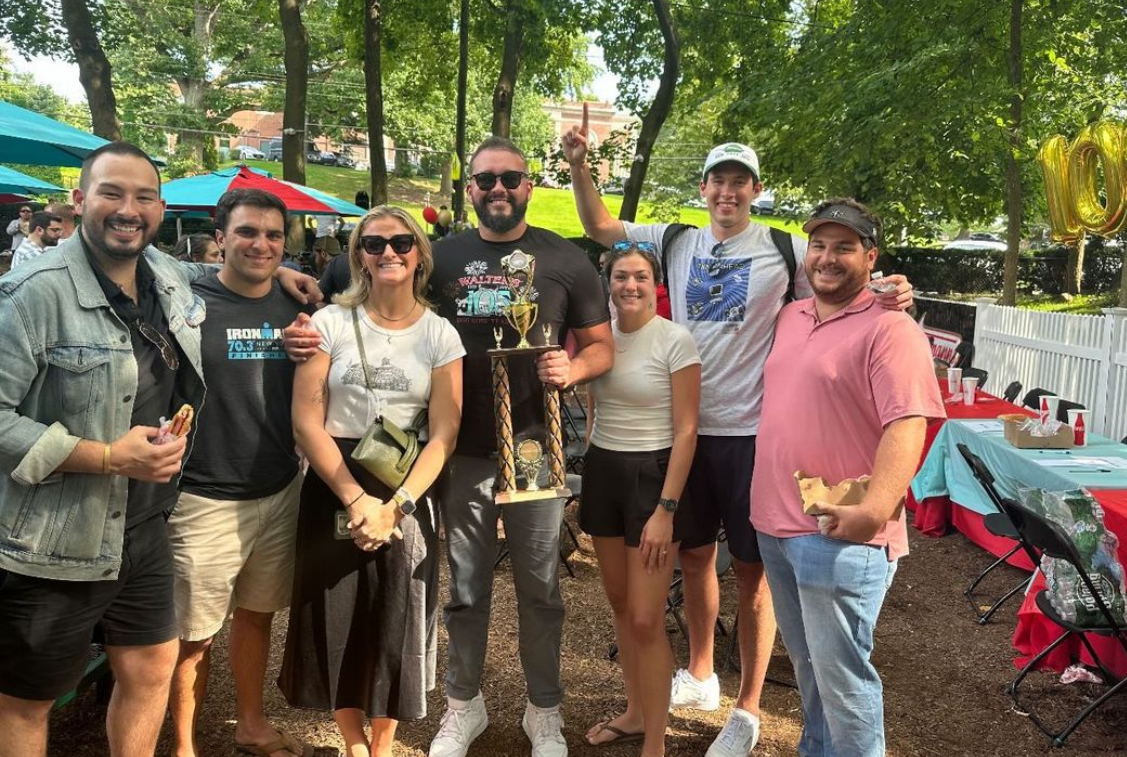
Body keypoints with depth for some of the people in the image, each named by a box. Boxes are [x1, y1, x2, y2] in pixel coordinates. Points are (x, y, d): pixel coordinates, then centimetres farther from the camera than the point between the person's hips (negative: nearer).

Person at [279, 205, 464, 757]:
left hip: (408, 490, 0)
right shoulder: (331, 322, -1)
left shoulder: (440, 335, 1)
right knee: (336, 620, 7)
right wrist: (356, 498, -15)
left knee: (396, 624, 6)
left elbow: (443, 435, -5)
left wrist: (395, 505, -16)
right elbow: (306, 421, -7)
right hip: (333, 488, 0)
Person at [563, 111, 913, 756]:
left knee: (753, 570, 4)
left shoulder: (785, 250, -4)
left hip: (752, 431, -4)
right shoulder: (676, 242, 6)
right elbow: (600, 227, 9)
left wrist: (886, 296, -22)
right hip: (687, 425, 4)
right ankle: (701, 676, 38)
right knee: (694, 554, 17)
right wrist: (579, 165, -5)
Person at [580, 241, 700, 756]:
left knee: (646, 619, -5)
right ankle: (635, 712, 33)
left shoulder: (675, 340, -11)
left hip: (652, 474, -6)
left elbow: (686, 431, -12)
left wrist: (665, 510, -17)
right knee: (620, 604, 15)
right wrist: (582, 487, 13)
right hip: (601, 471, 6)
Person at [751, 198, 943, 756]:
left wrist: (874, 509, -35)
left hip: (841, 533, -8)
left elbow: (907, 426, -22)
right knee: (806, 662, 22)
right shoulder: (790, 316, 12)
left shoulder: (889, 329, -12)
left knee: (840, 672, 1)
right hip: (776, 524, 8)